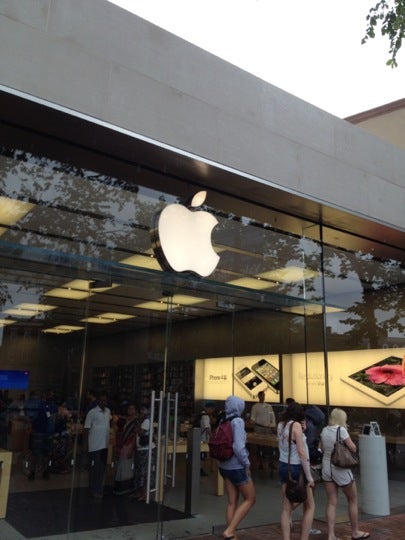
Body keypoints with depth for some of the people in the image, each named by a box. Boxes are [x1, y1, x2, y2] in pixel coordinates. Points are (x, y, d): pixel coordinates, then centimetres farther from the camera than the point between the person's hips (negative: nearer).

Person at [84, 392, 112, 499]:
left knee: (102, 467, 13)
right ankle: (94, 490, 10)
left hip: (105, 444, 6)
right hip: (95, 445, -6)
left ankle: (99, 488, 24)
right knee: (94, 468, 1)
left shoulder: (108, 411, 8)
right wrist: (87, 443, -10)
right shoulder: (92, 412, -11)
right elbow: (87, 428, -9)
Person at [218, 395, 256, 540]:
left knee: (232, 502, 15)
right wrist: (247, 464, -12)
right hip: (237, 467, -7)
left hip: (224, 466, 7)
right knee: (250, 499, 11)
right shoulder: (237, 422, -19)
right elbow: (239, 448, -25)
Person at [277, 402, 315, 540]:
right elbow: (302, 453, -18)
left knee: (286, 507, 10)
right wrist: (309, 477, -13)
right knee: (310, 506, 11)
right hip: (297, 467, -6)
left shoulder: (280, 425, 4)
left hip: (283, 466, 6)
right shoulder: (296, 425, -15)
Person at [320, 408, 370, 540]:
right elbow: (353, 448, -11)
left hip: (327, 467, 5)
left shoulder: (324, 430, 2)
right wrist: (346, 432, -1)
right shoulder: (341, 430, -15)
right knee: (353, 501, 15)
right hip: (341, 469, -5)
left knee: (332, 503, 8)